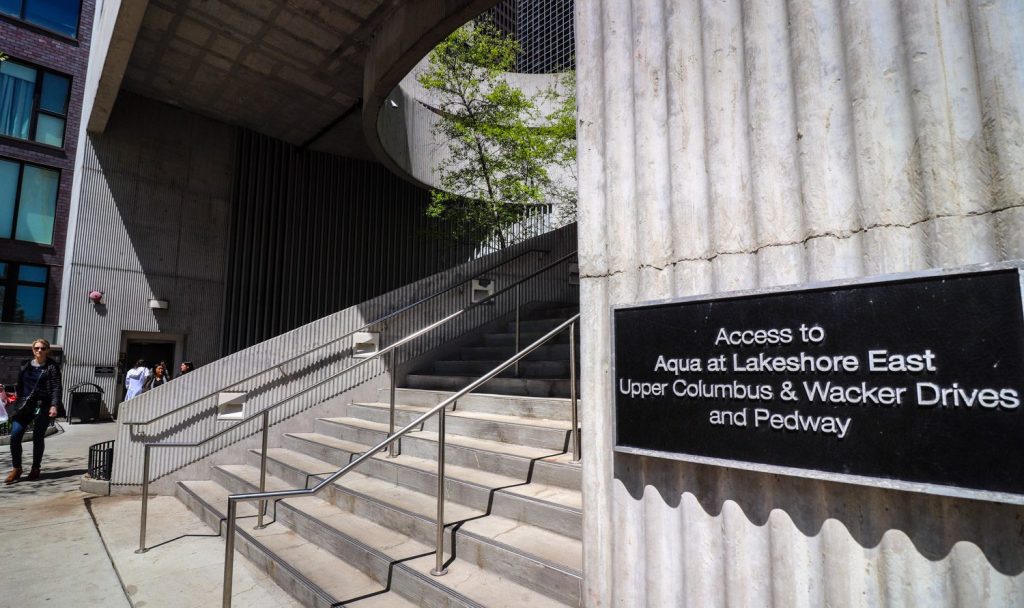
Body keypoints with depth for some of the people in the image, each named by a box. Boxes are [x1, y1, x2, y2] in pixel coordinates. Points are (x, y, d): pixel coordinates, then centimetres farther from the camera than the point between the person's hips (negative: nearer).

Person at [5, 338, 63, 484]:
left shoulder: (52, 367, -3)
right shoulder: (25, 365, 11)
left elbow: (57, 388, -9)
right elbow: (20, 385, 17)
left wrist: (54, 405, -19)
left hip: (42, 406, -4)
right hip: (25, 405, 4)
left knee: (38, 438, 3)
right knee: (15, 435, -5)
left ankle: (35, 469, 18)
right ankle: (17, 469, 9)